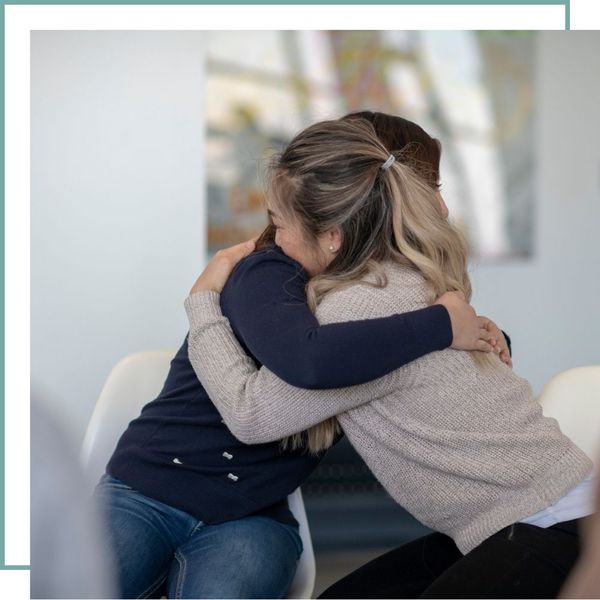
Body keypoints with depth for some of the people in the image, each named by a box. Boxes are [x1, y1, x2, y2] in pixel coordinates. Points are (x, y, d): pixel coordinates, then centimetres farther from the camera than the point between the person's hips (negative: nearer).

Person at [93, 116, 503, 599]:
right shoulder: (268, 275, -16)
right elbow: (308, 360, -39)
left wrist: (485, 336, -4)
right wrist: (440, 326, -29)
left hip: (251, 518, 3)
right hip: (144, 491, -3)